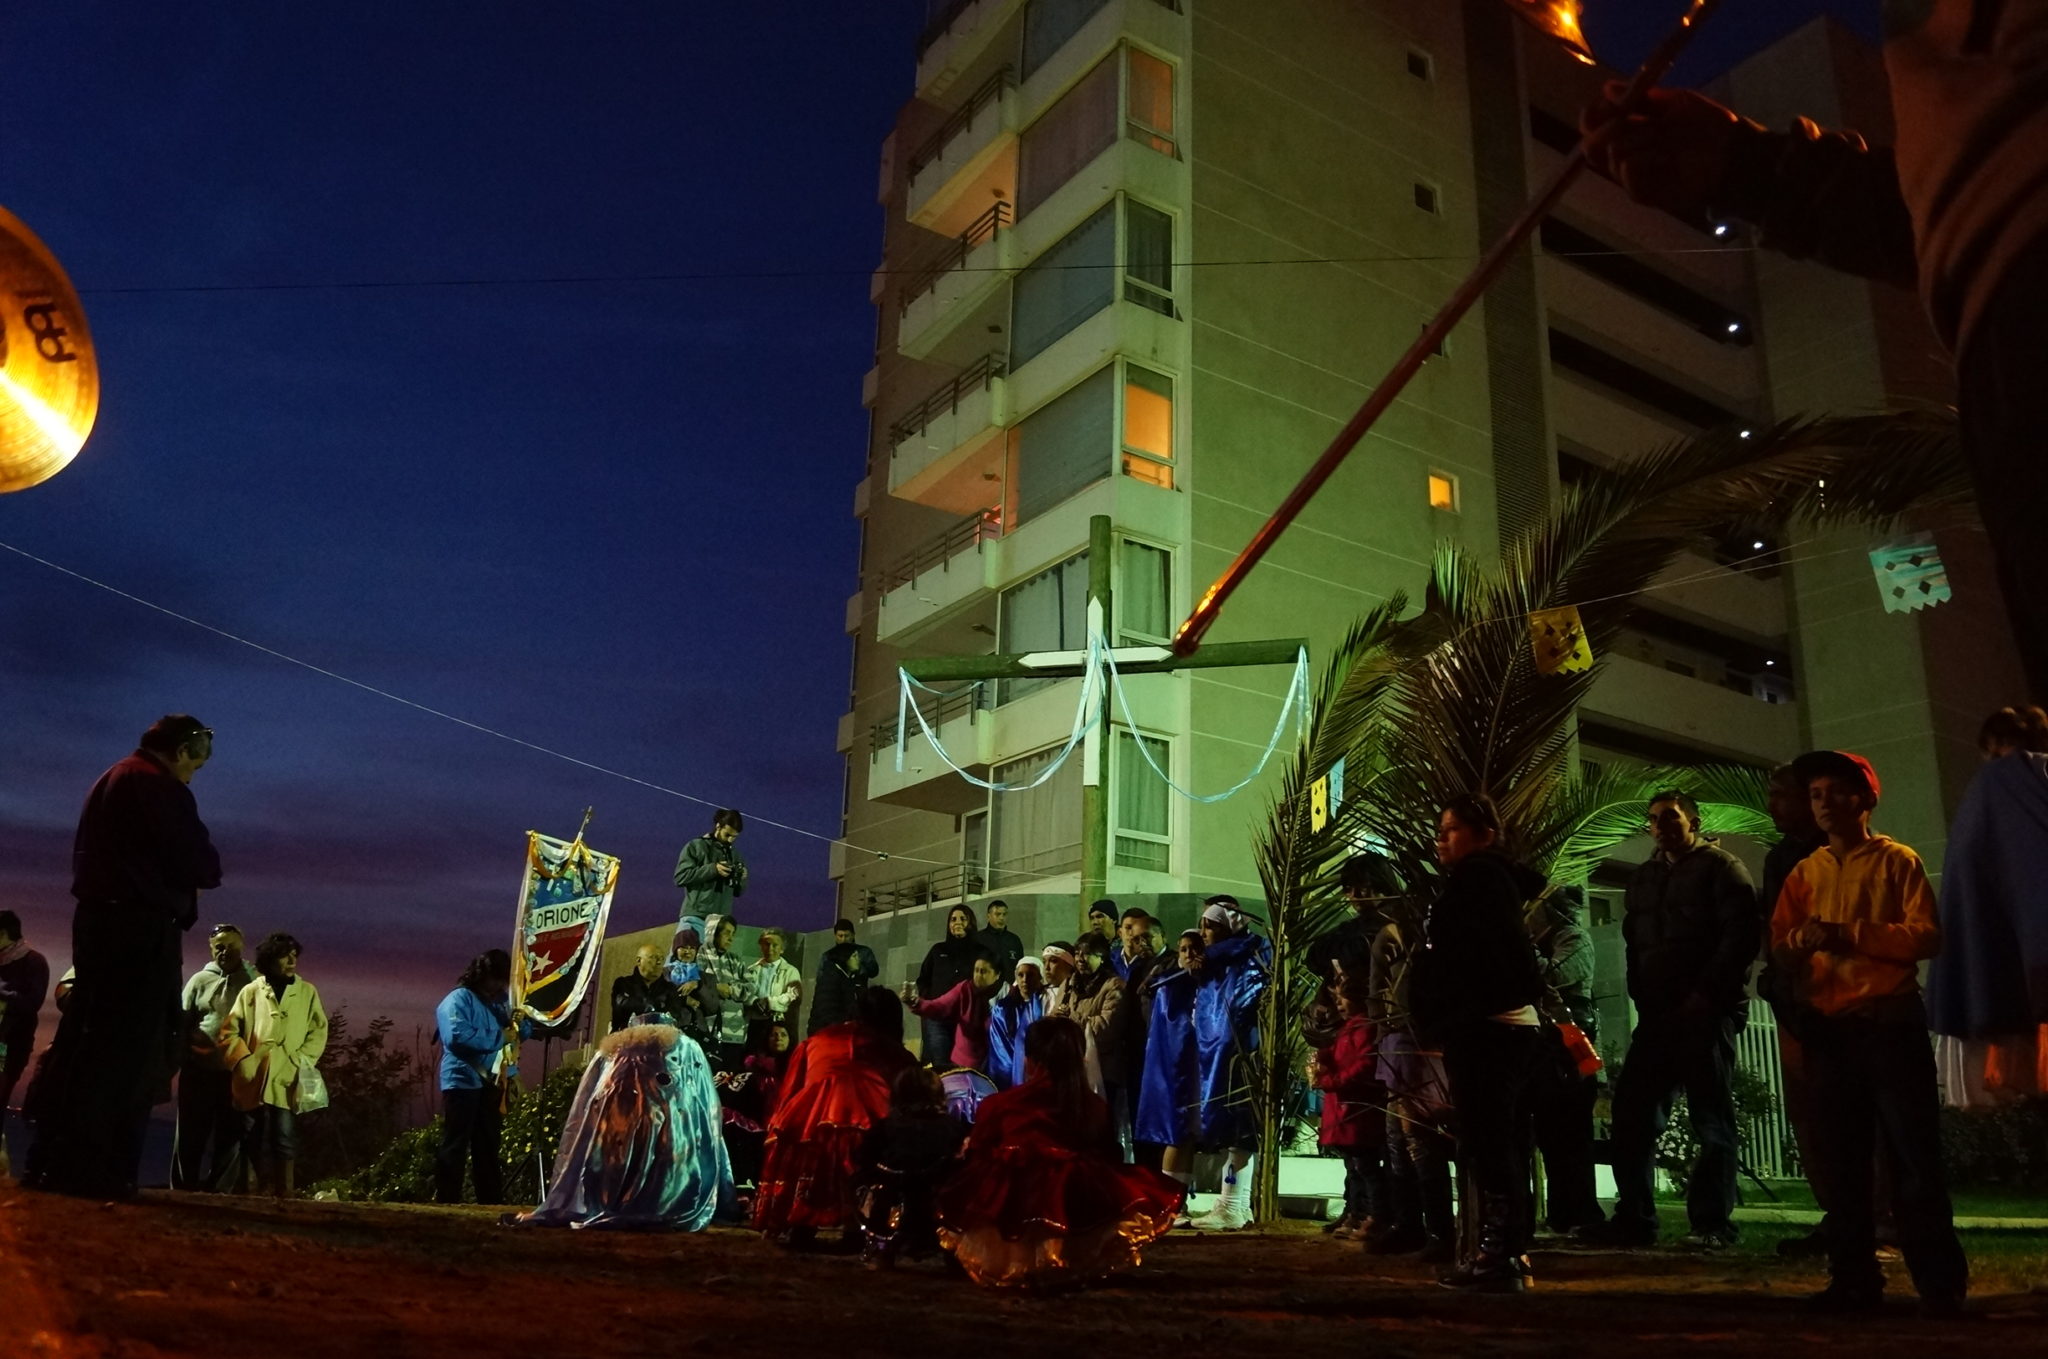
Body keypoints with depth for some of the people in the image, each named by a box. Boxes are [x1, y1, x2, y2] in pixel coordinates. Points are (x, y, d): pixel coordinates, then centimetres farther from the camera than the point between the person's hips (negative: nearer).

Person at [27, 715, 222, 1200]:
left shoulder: (111, 780, 18)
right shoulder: (160, 787, -11)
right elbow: (196, 862, -15)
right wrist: (210, 870, 9)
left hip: (98, 918, 10)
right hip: (142, 926, -10)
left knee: (84, 1038, 12)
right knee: (126, 1048, -8)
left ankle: (55, 1159, 16)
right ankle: (93, 1169, -8)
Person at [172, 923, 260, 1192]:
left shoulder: (255, 982, 4)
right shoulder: (200, 980, 8)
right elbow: (183, 1023, 9)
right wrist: (177, 1059, 2)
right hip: (199, 1069, 1)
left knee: (231, 1134, 2)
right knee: (192, 1132, 7)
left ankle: (218, 1190, 10)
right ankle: (183, 1188, 16)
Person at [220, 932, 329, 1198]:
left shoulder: (307, 992, 11)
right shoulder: (250, 991, 10)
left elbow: (318, 1031, 7)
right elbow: (229, 1029, 9)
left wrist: (300, 1062, -6)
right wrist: (244, 1059, -5)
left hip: (287, 1081, -1)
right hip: (254, 1079, 1)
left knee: (285, 1140, -6)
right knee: (258, 1141, 5)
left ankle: (283, 1193, -3)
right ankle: (262, 1192, 14)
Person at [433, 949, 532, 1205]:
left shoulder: (501, 1001, 14)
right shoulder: (459, 999, -10)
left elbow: (522, 1034, 19)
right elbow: (456, 1036, -26)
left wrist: (520, 1021, -4)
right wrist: (499, 1037, -24)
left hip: (492, 1083, 8)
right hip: (464, 1082, -8)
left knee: (488, 1147, 12)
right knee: (455, 1147, -4)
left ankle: (492, 1203, 17)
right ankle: (446, 1203, -1)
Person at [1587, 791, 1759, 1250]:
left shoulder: (1720, 867, 0)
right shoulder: (1644, 877, 21)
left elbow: (1742, 934, -10)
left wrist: (1707, 993, -16)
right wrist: (1640, 993, 10)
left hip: (1706, 1012, -6)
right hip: (1656, 1014, 6)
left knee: (1713, 1121, -1)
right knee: (1632, 1113, 1)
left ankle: (1712, 1224, 6)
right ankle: (1634, 1218, 7)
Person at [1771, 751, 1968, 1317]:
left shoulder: (1897, 860, 3)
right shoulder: (1804, 873, 14)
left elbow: (1927, 936, -8)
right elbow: (1779, 948, 9)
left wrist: (1850, 934, -16)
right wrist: (1801, 941, -13)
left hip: (1891, 1024, -4)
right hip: (1828, 1030, 4)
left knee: (1914, 1155, -4)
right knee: (1843, 1160, 7)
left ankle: (1940, 1284, 2)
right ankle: (1855, 1280, 12)